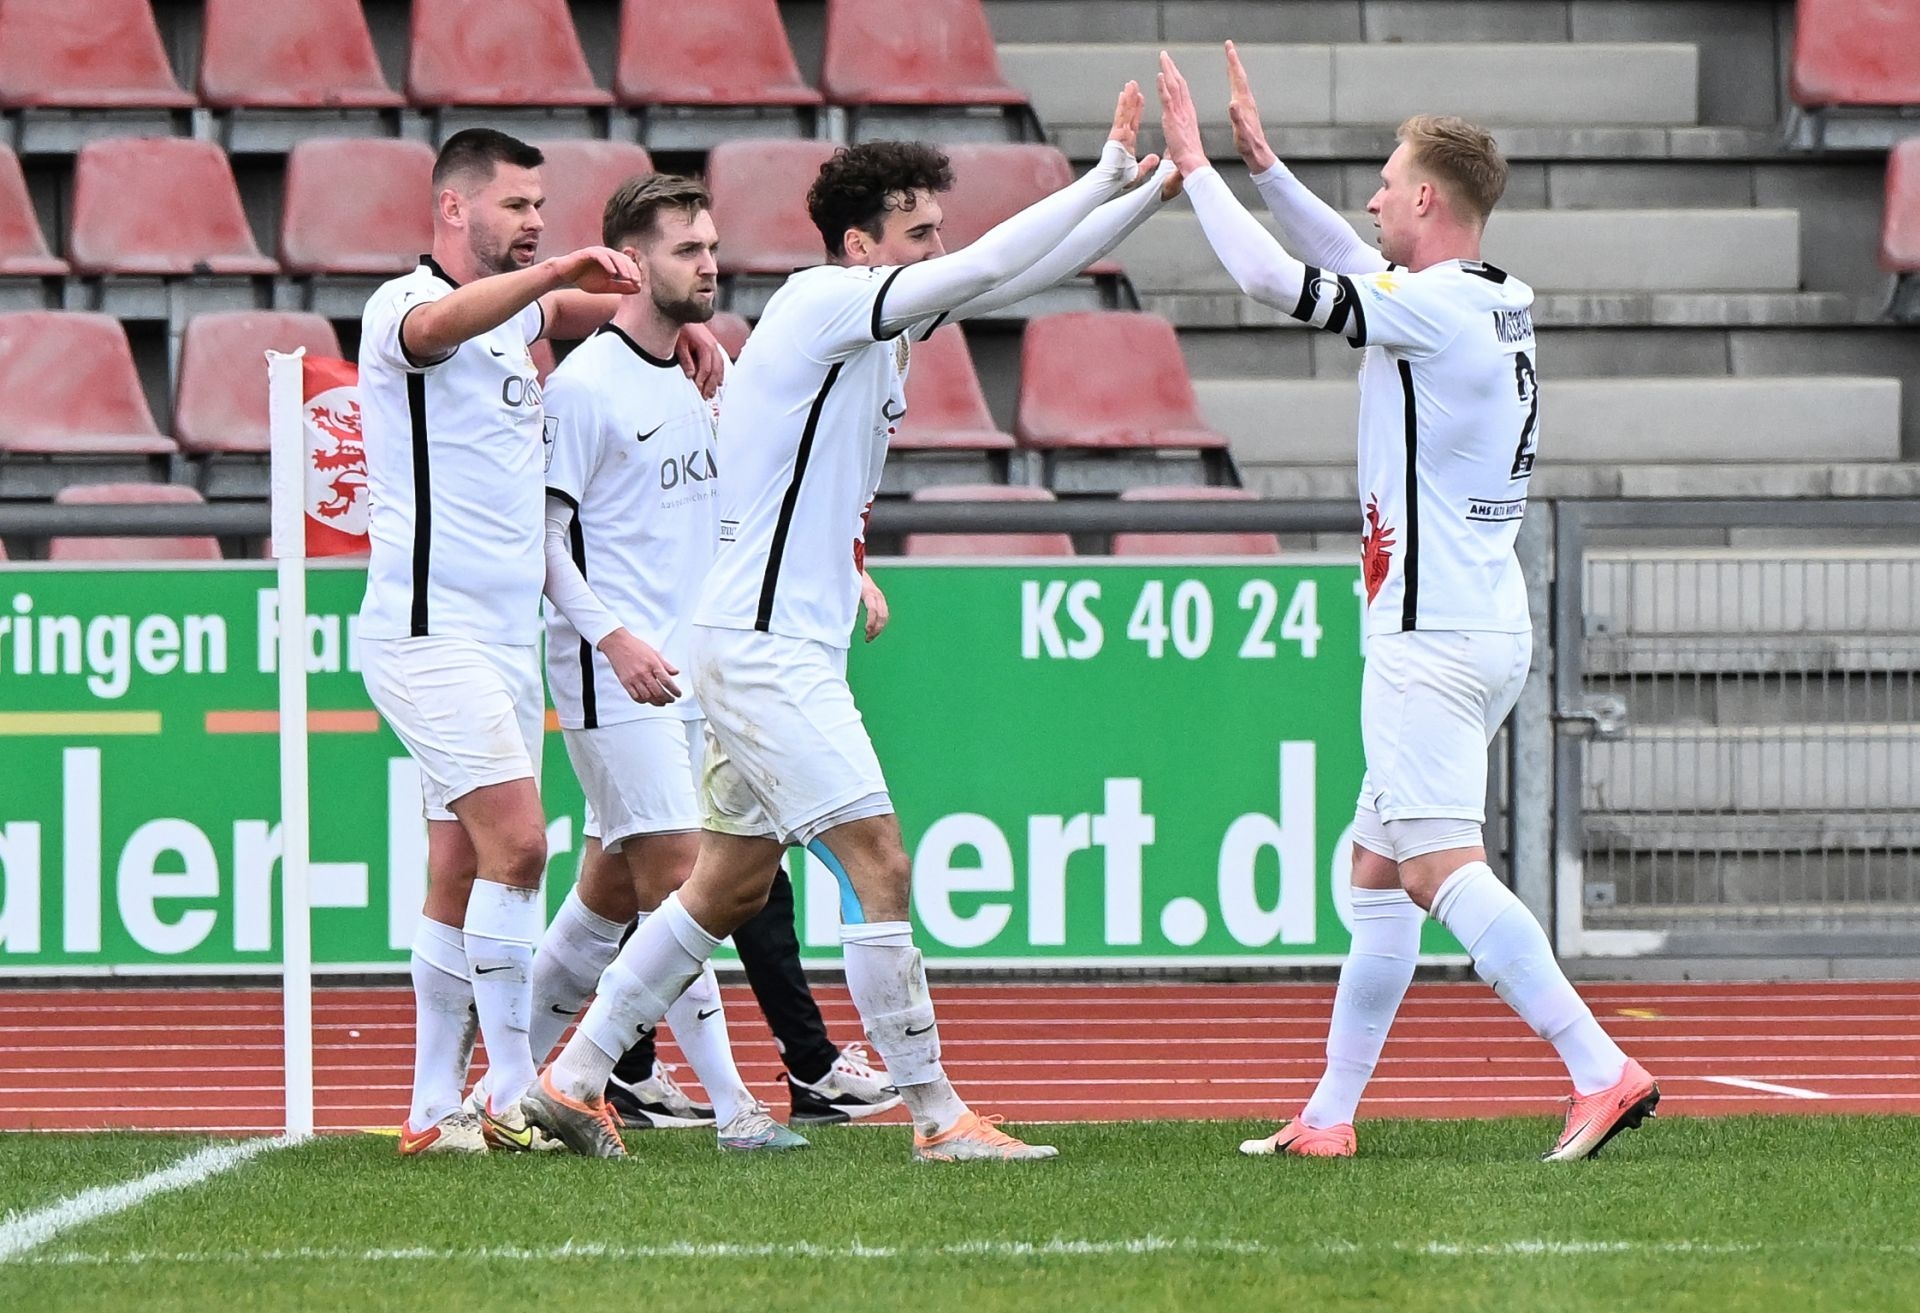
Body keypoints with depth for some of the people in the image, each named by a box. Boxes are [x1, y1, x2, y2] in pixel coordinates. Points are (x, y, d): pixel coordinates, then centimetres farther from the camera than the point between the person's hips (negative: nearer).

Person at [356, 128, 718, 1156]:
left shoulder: (513, 315, 17)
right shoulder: (402, 307, -9)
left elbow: (573, 308, 37)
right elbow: (441, 324, -33)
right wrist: (555, 268, -46)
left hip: (508, 637, 9)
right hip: (432, 634, -9)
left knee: (462, 875, 7)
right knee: (515, 845, -17)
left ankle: (435, 1110, 8)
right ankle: (516, 1099, -16)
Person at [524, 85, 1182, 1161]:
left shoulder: (886, 318, 12)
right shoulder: (823, 302, -14)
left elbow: (1026, 272, 16)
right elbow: (989, 268, -21)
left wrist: (1155, 186, 9)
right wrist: (1106, 178, -12)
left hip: (790, 646, 10)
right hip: (766, 649, -10)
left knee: (733, 886, 15)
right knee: (878, 866, -11)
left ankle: (573, 1078, 21)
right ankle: (937, 1117, -9)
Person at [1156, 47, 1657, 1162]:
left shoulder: (1437, 307, -15)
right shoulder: (1499, 304, 12)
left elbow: (1274, 278, -14)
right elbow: (1355, 265, 28)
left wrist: (1197, 163, -2)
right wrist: (1264, 162, 28)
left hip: (1433, 641, -10)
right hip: (1489, 632, 10)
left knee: (1443, 866, -16)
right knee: (1380, 872, 14)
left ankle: (1602, 1070, -26)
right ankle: (1331, 1115, 18)